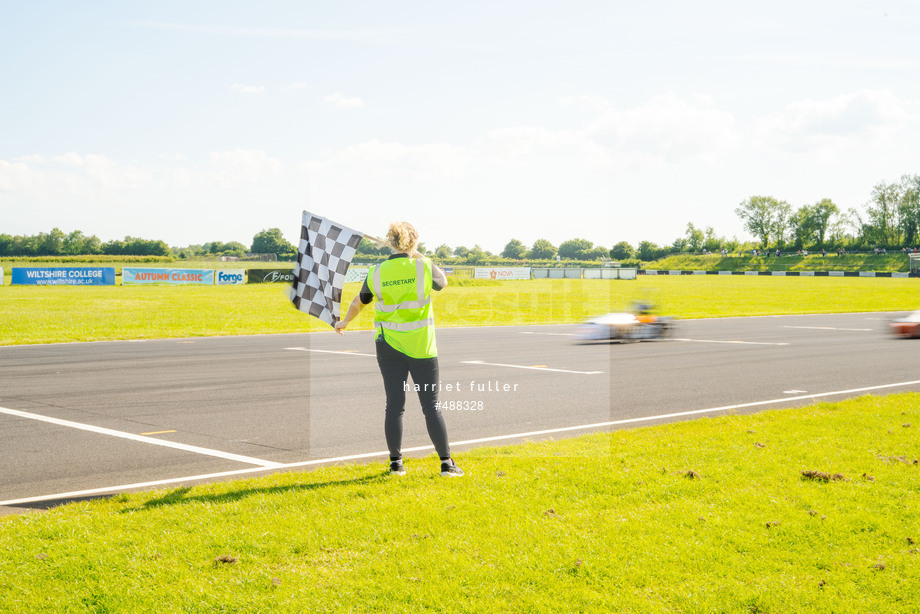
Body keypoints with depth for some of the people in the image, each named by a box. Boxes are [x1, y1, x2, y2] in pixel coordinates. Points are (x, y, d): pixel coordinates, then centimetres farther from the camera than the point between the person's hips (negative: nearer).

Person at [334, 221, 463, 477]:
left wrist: (344, 323, 31)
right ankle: (446, 463, 5)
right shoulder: (424, 267, -8)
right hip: (421, 347, -2)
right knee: (432, 406, 4)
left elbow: (358, 303, 12)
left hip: (389, 346, 2)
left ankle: (396, 462, 13)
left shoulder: (377, 273, -3)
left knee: (394, 405, 8)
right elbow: (442, 282, 13)